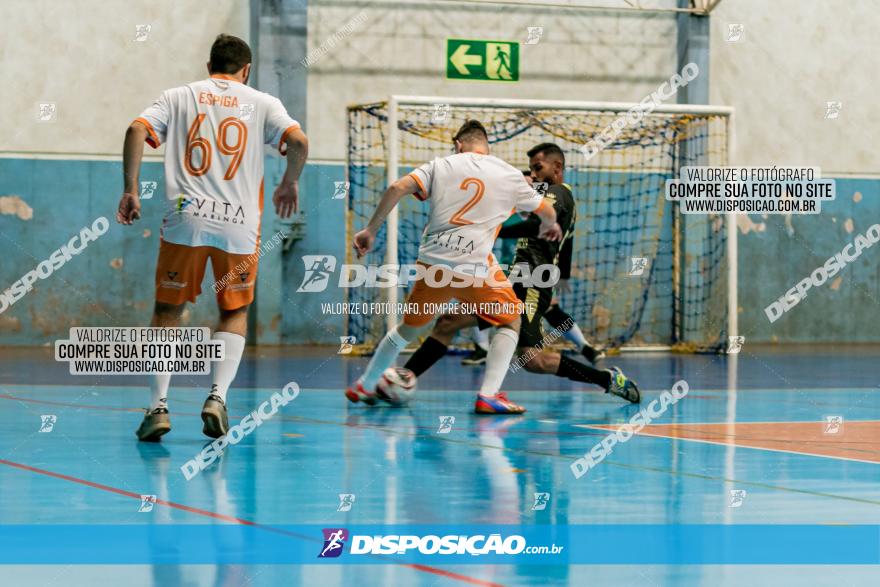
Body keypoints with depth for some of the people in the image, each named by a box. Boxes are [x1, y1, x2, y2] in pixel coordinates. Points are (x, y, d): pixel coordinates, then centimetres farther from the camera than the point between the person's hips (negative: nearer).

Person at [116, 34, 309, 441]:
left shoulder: (179, 96, 12)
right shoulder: (262, 103, 9)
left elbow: (136, 131, -3)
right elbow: (298, 141, -6)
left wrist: (130, 190, 2)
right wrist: (290, 184, 11)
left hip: (185, 218, 0)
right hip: (239, 224, 0)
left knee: (167, 312, 13)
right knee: (234, 314, 17)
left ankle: (158, 407, 2)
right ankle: (217, 397, -2)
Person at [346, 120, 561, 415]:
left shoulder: (441, 165, 10)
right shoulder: (509, 175, 9)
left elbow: (397, 188, -2)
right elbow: (547, 213, 20)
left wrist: (371, 231, 5)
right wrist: (548, 227, 44)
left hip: (433, 263, 3)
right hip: (475, 267, -3)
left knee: (410, 325, 24)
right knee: (510, 322, 16)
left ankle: (364, 387, 34)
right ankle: (488, 395, 0)